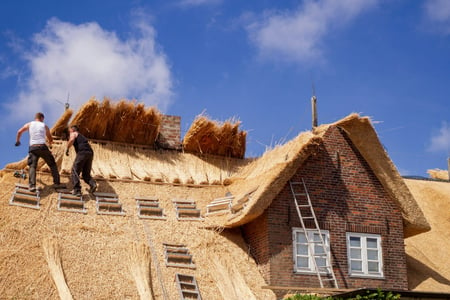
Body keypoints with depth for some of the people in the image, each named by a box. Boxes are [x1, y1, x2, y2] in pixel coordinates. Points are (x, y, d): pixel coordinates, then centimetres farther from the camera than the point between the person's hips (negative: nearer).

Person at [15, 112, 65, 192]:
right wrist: (50, 143, 46)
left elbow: (19, 132, 22)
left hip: (33, 147, 1)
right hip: (43, 147, -1)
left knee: (32, 166, -3)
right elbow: (50, 139, 22)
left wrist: (17, 141, 39)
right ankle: (57, 183, 6)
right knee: (52, 164, 10)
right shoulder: (44, 126, 15)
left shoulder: (30, 124, 16)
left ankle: (32, 185, -22)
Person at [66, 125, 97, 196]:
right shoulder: (82, 136, 37)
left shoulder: (73, 133, 15)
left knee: (75, 171, -3)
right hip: (90, 153, 7)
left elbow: (71, 140, -7)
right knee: (86, 173, 14)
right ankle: (92, 184, -14)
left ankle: (77, 190, -13)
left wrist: (67, 148, 3)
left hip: (82, 152, -7)